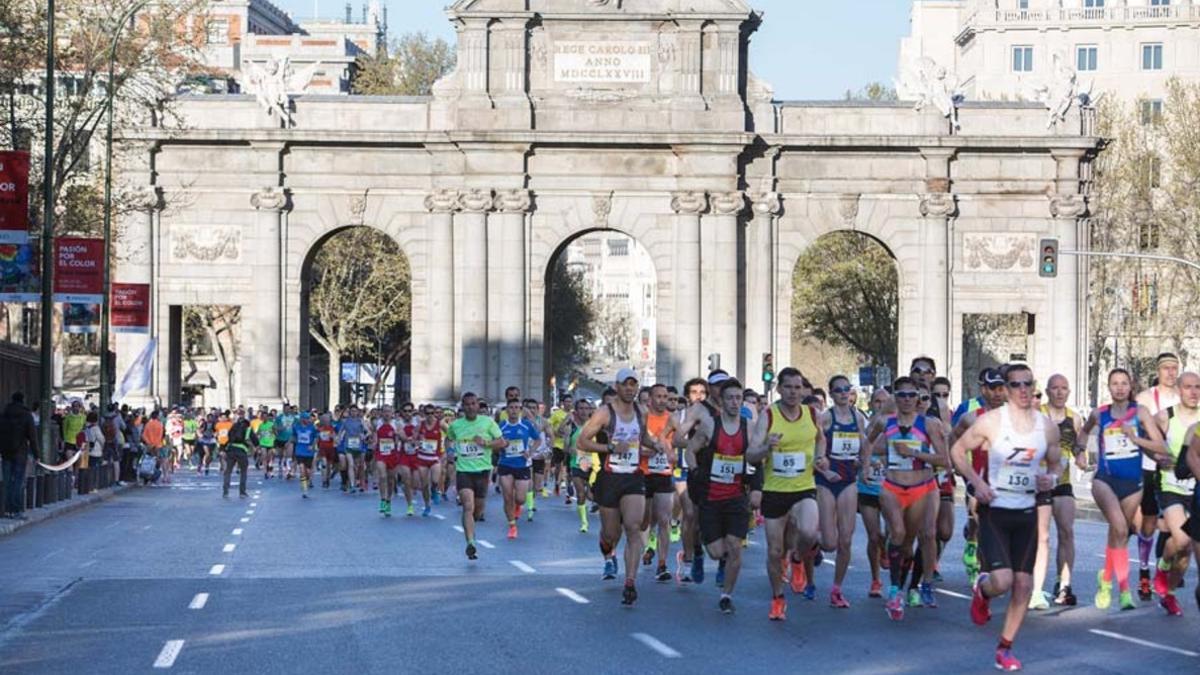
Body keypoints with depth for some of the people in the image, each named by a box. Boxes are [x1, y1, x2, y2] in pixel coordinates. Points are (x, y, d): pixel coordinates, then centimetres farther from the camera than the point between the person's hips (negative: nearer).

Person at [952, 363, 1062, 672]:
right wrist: (976, 482, -13)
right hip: (994, 510, -4)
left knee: (1024, 583, 3)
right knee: (1002, 581, -16)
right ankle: (981, 590, 22)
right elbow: (958, 450, -1)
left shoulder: (1047, 426, 3)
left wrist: (1051, 478, -7)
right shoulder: (991, 421, -9)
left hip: (1027, 511, 4)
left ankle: (1005, 647, 18)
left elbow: (1056, 463, 16)